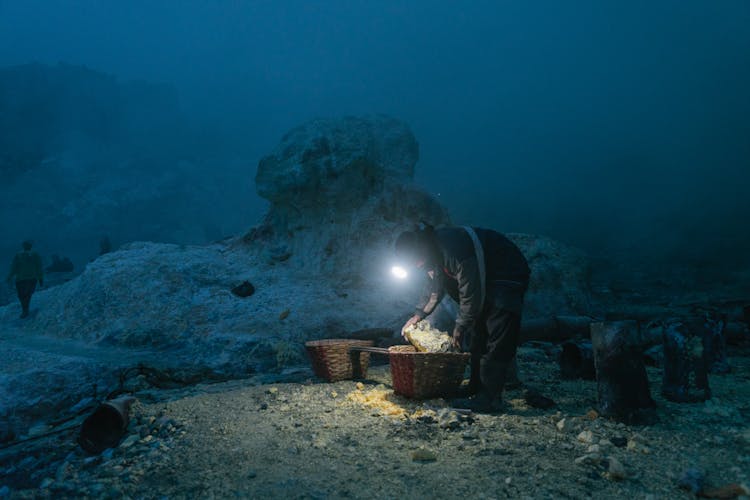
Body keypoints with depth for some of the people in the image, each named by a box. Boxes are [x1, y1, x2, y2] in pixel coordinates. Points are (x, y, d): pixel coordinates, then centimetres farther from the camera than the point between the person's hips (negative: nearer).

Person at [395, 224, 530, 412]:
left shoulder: (455, 250, -33)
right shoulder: (435, 250, -2)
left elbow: (471, 294, -26)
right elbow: (435, 285, 15)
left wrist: (460, 327, -13)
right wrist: (419, 314, 8)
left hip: (509, 276, -10)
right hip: (483, 280, 10)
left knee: (497, 341, -14)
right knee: (477, 336, 11)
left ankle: (489, 399, -13)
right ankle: (476, 389, 18)